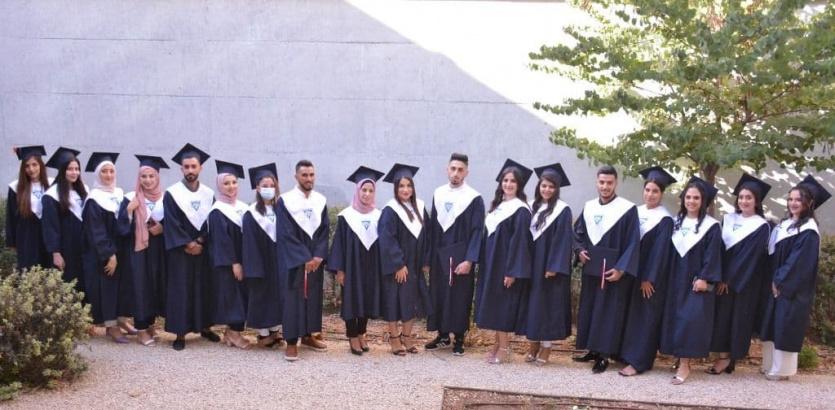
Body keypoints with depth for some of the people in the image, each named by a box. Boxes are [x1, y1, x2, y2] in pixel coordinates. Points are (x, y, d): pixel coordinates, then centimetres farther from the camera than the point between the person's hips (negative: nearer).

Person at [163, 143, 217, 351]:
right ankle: (180, 332, 3)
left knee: (204, 288, 9)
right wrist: (188, 244, -13)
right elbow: (172, 225, -9)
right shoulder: (171, 194, -4)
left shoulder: (209, 194, 6)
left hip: (204, 250, 3)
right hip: (180, 252, -3)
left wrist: (200, 241, -10)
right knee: (180, 290, -1)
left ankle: (204, 327, 22)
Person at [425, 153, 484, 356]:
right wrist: (428, 258, 8)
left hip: (461, 256, -4)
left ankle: (459, 339, 13)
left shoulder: (474, 199, -7)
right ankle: (442, 336, 22)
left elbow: (477, 232, -10)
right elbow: (432, 227, 10)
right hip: (439, 255, 5)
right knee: (438, 295, 9)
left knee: (460, 297, 2)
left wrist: (469, 260, -17)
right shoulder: (438, 194, 7)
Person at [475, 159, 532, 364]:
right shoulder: (497, 205, 13)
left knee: (502, 305, -4)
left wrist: (512, 271, -20)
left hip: (506, 265, -8)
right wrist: (484, 263, 13)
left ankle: (504, 348, 4)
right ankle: (499, 343, 18)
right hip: (492, 263, 8)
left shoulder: (520, 210, -12)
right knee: (493, 305, 10)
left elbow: (520, 241, -16)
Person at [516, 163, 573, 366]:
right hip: (531, 265, 6)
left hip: (550, 266, -6)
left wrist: (554, 267, -19)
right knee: (532, 303, 8)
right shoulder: (532, 207, 9)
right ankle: (533, 343, 17)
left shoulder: (563, 211, -9)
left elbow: (563, 241, -13)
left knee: (548, 304, 0)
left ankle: (546, 346, 8)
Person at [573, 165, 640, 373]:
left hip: (613, 271, -6)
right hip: (590, 269, 6)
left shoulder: (628, 209, -10)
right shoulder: (589, 207, 8)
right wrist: (579, 250, 2)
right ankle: (593, 350, 24)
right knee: (588, 310, 12)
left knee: (608, 312, -2)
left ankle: (604, 355, 5)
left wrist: (621, 268, -18)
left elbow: (633, 243, -12)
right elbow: (577, 232, 20)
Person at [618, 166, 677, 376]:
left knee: (646, 317, -3)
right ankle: (628, 353, 19)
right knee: (632, 314, 10)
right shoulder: (636, 212, 8)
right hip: (633, 271, 6)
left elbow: (660, 251, -14)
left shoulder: (665, 219, -11)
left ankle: (638, 361, -2)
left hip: (652, 276, -6)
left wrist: (649, 278, -16)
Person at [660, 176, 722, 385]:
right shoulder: (677, 222, 10)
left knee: (690, 319, -12)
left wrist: (704, 278, -19)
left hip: (697, 280, -6)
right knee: (675, 319, 7)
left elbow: (712, 255, -11)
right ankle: (682, 360, 15)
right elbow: (670, 251, 11)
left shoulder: (711, 226, -6)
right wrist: (667, 277, 7)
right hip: (676, 279, 6)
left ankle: (684, 365, -11)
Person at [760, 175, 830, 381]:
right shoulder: (785, 224, 10)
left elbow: (799, 262, -19)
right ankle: (770, 365, 20)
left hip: (794, 289, -8)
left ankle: (781, 369, 6)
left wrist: (780, 282, -15)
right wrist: (774, 280, 3)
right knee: (773, 325, 12)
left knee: (786, 327, -2)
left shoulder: (809, 231, -15)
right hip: (777, 284, 8)